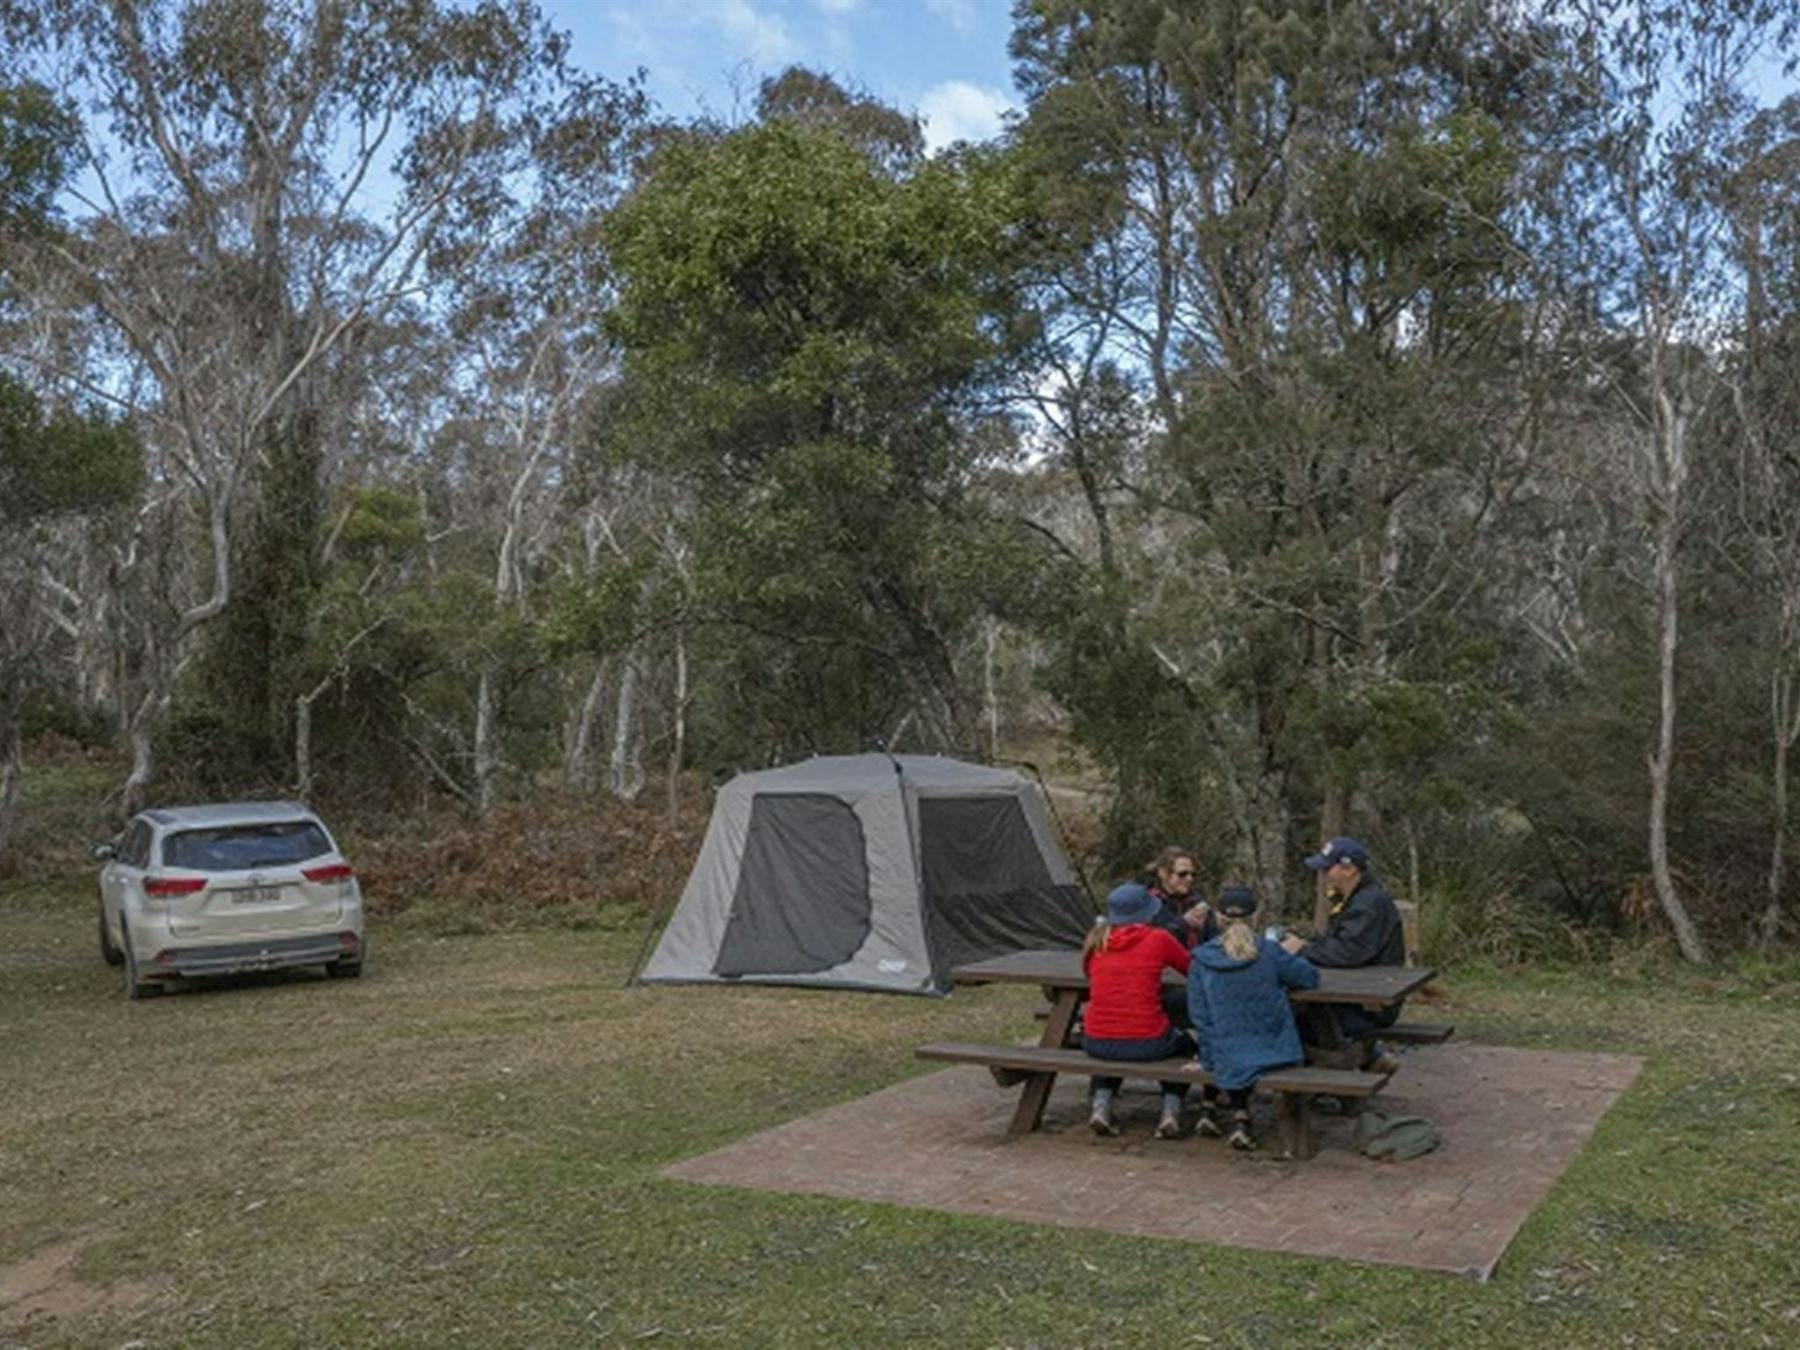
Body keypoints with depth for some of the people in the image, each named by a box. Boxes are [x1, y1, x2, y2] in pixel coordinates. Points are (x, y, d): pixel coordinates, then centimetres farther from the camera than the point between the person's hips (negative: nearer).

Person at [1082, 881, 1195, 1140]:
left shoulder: (1097, 940, 4)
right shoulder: (1157, 939, -5)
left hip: (1096, 1043, 3)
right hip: (1146, 1044, -3)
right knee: (1184, 1044, 31)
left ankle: (1100, 1106, 16)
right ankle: (1171, 1112, 13)